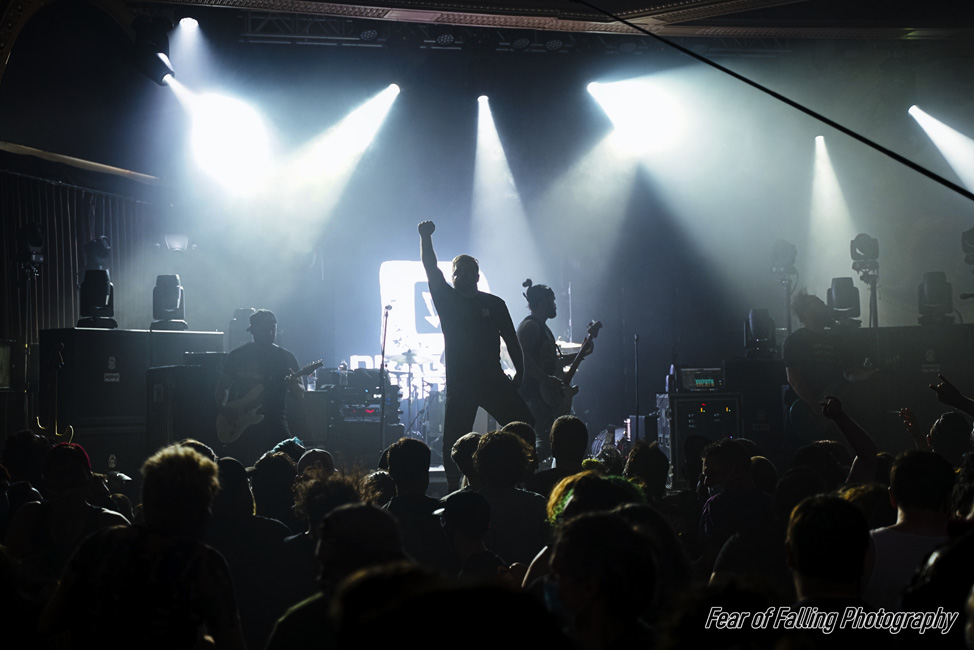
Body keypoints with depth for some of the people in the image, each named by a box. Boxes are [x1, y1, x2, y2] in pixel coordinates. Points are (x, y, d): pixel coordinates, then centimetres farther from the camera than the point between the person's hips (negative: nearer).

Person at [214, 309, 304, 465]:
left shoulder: (286, 357, 5)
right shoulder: (238, 356, 7)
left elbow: (300, 394, 4)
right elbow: (223, 384, 14)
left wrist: (294, 385, -19)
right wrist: (222, 408, -3)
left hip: (274, 425, -1)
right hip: (240, 427, 1)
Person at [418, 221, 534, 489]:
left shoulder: (494, 304, 8)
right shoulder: (447, 300, 5)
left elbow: (511, 339, 10)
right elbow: (432, 271, -8)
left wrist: (519, 372, 3)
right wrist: (425, 238, -22)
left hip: (493, 379, 1)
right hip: (459, 383, -1)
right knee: (453, 442, -3)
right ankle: (454, 492, 6)